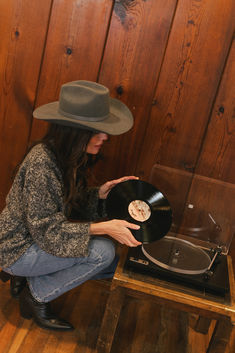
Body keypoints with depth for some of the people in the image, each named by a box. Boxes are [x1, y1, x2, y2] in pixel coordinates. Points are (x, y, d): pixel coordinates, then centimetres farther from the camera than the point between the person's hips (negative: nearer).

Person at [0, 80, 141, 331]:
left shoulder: (72, 156, -4)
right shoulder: (42, 162, -30)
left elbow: (71, 203, 6)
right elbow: (47, 231, -27)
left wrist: (101, 193, -12)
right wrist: (104, 228, -31)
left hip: (41, 240, 9)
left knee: (113, 267, 4)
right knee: (103, 251, -23)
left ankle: (25, 276, 11)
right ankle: (36, 296, -2)